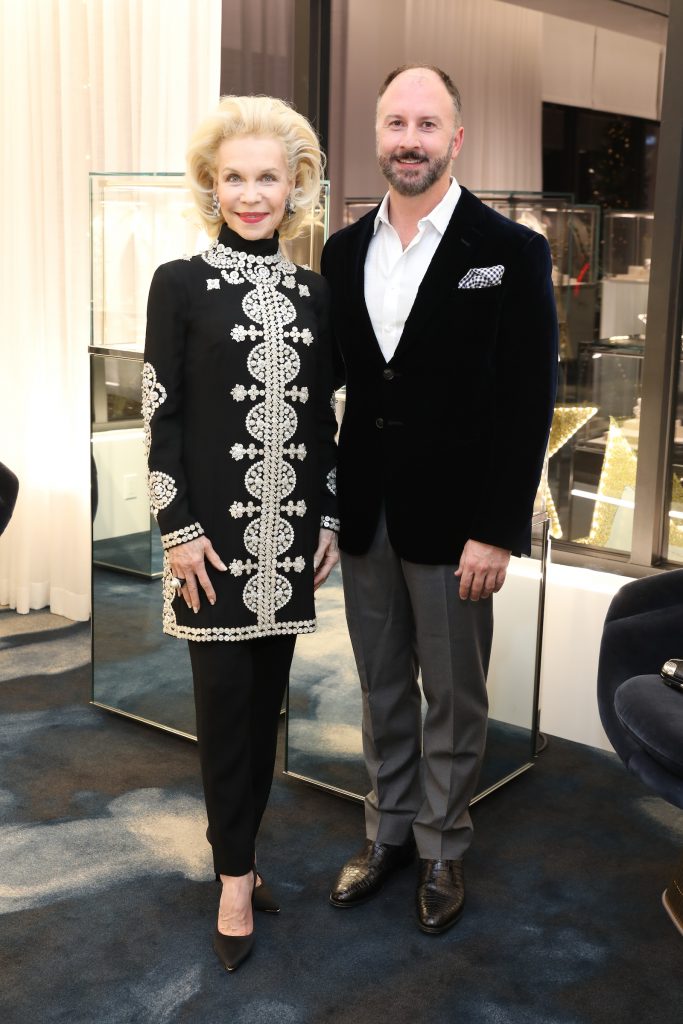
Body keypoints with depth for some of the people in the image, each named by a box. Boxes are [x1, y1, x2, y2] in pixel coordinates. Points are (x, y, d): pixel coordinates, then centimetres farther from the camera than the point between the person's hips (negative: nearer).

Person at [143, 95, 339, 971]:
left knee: (268, 694, 11)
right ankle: (235, 873, 15)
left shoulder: (313, 293, 9)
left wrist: (331, 518, 7)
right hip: (215, 527, -4)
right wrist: (180, 528, -11)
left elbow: (323, 417, 11)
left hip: (292, 527, 4)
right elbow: (159, 416, -6)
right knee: (225, 695, 1)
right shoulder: (179, 284, -3)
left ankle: (238, 846, 27)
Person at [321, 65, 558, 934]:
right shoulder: (344, 251, 7)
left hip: (453, 522, -4)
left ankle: (442, 848, 29)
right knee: (381, 689, 16)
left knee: (452, 697, 10)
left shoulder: (511, 252, -7)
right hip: (363, 514, 4)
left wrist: (497, 532, -14)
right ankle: (388, 830, 34)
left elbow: (528, 401, -10)